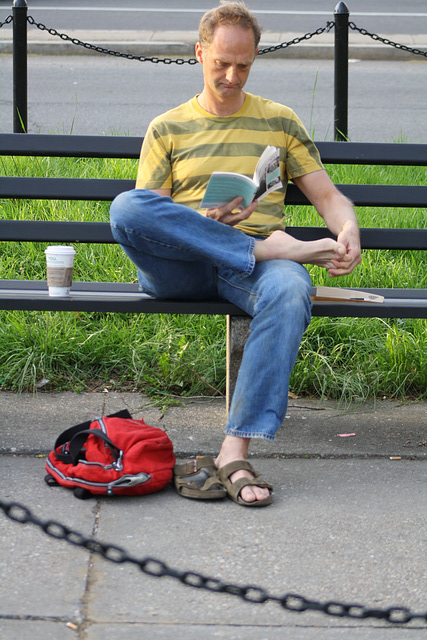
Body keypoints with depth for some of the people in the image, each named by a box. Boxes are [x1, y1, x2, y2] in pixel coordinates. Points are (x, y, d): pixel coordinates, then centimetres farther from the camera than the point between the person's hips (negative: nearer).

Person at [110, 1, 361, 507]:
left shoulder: (280, 122, 21)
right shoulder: (167, 129, 18)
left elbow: (327, 195, 17)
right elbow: (143, 220, 8)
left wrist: (348, 232, -8)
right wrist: (205, 222, -13)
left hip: (248, 271, 0)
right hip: (178, 272, 0)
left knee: (290, 290, -39)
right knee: (125, 206, -33)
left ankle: (234, 454, -43)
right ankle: (279, 246, -27)